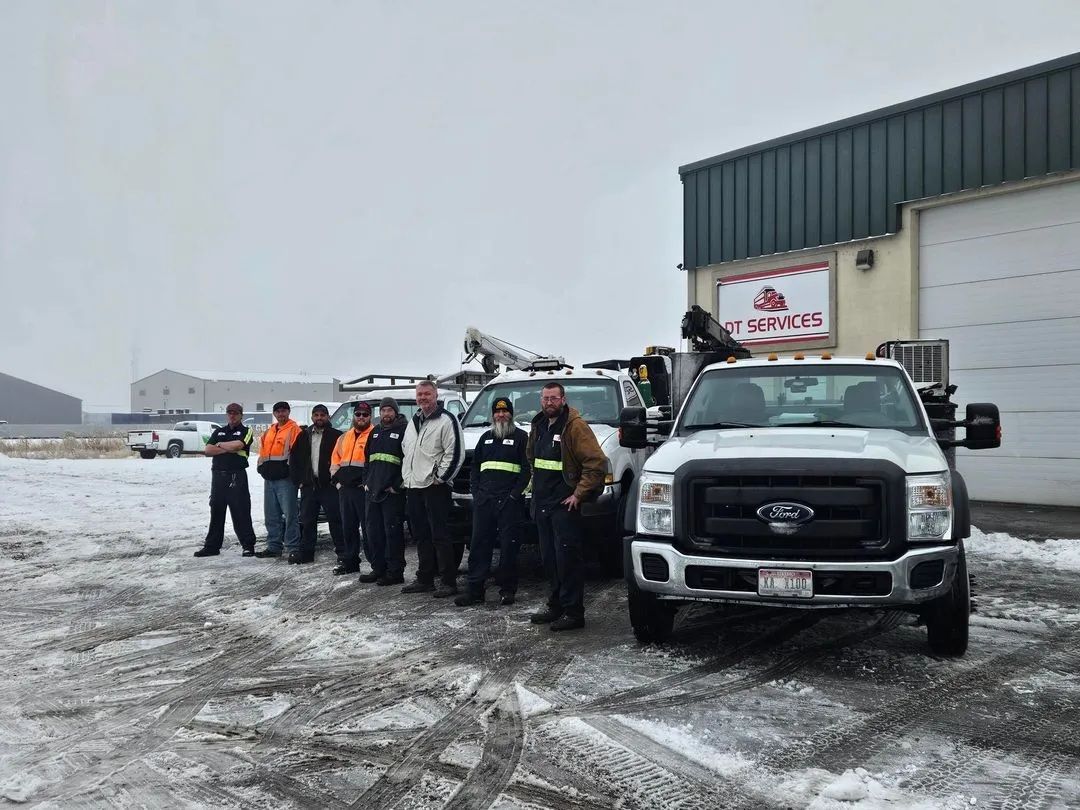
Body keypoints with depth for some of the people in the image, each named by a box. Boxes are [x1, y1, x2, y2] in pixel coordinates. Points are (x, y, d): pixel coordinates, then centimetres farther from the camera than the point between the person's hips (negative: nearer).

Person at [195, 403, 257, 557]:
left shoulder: (246, 431, 3)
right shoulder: (218, 432, 17)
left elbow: (237, 445, -17)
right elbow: (207, 450, 4)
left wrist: (220, 445, 0)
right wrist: (228, 449, -8)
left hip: (237, 476, -5)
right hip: (218, 475, 5)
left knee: (241, 513, -4)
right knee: (216, 512, 9)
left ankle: (248, 545, 3)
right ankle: (212, 546, 16)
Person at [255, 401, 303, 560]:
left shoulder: (294, 429, -5)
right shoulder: (269, 431, 19)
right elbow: (263, 450, 24)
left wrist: (290, 468, -17)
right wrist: (262, 466, 11)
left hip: (285, 479, -8)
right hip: (269, 478, 8)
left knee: (290, 514, -8)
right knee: (271, 515, 12)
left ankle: (293, 548, -5)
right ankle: (273, 547, 21)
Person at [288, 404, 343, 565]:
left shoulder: (336, 436, -1)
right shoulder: (304, 436, 13)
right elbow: (294, 459, 15)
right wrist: (298, 480, 7)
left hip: (329, 486, -5)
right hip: (308, 485, 5)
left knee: (335, 520, -2)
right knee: (307, 521, 9)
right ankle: (306, 552, 17)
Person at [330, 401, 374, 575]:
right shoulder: (344, 438, 18)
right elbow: (335, 461, 24)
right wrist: (337, 480, 12)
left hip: (364, 489, -7)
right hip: (345, 489, 7)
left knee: (368, 528, -6)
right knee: (348, 527, 13)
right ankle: (348, 561, 22)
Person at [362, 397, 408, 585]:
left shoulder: (404, 430, -5)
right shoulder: (375, 432, 19)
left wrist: (397, 486, -14)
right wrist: (367, 481, 14)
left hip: (392, 492, -7)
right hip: (373, 491, 8)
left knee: (393, 532, -5)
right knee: (374, 531, 11)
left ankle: (395, 572, 1)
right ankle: (378, 568, 20)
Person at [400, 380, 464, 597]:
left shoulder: (446, 420, -8)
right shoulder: (413, 421, 18)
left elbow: (454, 453, -13)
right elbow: (405, 449, 29)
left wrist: (440, 477, -14)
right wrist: (406, 475, 18)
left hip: (435, 487, -8)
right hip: (413, 487, 8)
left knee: (440, 536, -7)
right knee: (421, 536, 13)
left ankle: (448, 581, -2)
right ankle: (424, 579, 21)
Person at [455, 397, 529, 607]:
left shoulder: (521, 437, 3)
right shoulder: (486, 438, 21)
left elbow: (528, 468, -5)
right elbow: (475, 466, 20)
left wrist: (516, 493, -13)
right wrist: (475, 491, 7)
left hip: (509, 501, -5)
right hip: (483, 501, 5)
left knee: (509, 546, -2)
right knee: (479, 544, 3)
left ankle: (507, 589, 8)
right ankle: (475, 590, 6)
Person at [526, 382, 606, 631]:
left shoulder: (575, 426, -12)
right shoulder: (538, 425, 12)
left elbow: (596, 462, -18)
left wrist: (579, 494, -18)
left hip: (565, 505, -8)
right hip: (541, 502, 8)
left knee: (567, 558, -6)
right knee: (549, 558, 14)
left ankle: (574, 612, 1)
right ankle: (556, 606, 26)